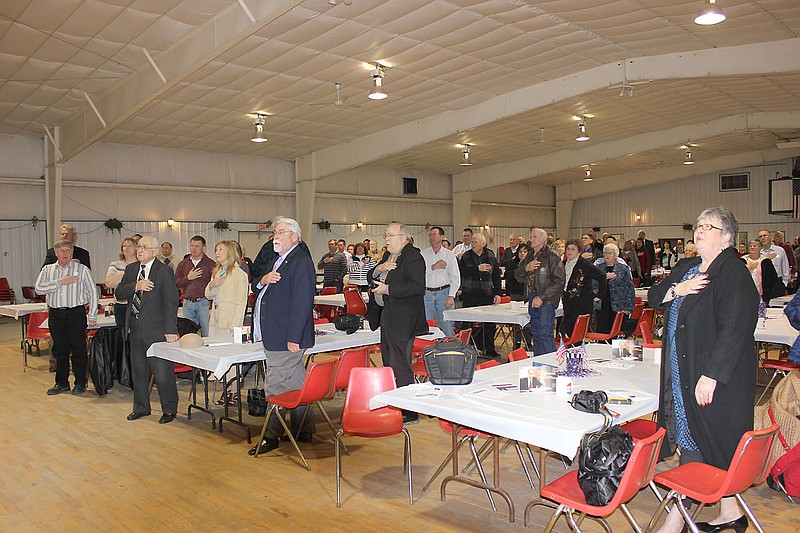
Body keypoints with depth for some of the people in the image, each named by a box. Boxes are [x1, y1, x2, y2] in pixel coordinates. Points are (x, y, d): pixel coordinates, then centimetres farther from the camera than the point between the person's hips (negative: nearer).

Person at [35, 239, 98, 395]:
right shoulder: (48, 270, 10)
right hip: (55, 314, 3)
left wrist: (92, 315, 0)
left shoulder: (82, 269, 2)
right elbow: (39, 288, -3)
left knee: (78, 349, 1)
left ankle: (80, 383, 11)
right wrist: (60, 282, -12)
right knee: (59, 349, 10)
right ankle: (62, 383, 21)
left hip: (76, 313, -3)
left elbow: (92, 291, 3)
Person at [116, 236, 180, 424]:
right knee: (138, 371, 16)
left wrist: (171, 330, -17)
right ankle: (141, 407, 31)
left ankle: (169, 409, 12)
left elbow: (171, 302, -12)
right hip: (135, 329, 6)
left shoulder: (164, 271, -9)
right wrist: (136, 286, -16)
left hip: (157, 330, -6)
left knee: (163, 372, -3)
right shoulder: (131, 269, 11)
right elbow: (119, 292, 5)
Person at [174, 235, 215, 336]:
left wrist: (212, 307, -9)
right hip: (188, 304, 4)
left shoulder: (210, 264, 3)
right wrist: (188, 278, -6)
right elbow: (175, 283, 11)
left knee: (208, 335, -7)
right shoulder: (183, 264, 15)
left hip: (204, 302, -4)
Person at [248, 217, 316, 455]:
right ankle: (303, 431, 25)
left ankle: (272, 436, 7)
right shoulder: (278, 260, 19)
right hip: (275, 336, 10)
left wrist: (293, 337, -23)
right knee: (296, 384, 15)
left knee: (276, 387, -4)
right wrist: (263, 280, -1)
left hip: (287, 337, -10)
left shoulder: (301, 261, -13)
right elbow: (256, 287, 23)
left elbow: (302, 302, -20)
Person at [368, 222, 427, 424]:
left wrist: (387, 289, -22)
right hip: (387, 318, 10)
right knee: (389, 363, 18)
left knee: (400, 366, -6)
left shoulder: (413, 257, -14)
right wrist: (379, 268, -3)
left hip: (403, 320, -10)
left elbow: (417, 287, -24)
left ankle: (408, 413, 3)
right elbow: (371, 277, 19)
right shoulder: (388, 256, 16)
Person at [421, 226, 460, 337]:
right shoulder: (423, 254, 9)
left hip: (444, 292, -1)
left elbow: (455, 278, 1)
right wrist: (433, 267, -13)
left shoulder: (449, 255, 6)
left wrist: (451, 296, -9)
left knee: (447, 327, -3)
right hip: (426, 293, 1)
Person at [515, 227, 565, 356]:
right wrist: (526, 268, -8)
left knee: (545, 334, -10)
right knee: (535, 333, 13)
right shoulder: (530, 256, 14)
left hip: (547, 300, -8)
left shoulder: (552, 257, -10)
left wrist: (542, 297, -18)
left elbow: (559, 281, -15)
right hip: (533, 299, 8)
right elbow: (518, 276, 14)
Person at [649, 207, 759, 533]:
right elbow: (653, 297, 13)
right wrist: (676, 290, -8)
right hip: (682, 372, 8)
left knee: (697, 445, -1)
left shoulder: (734, 274, -14)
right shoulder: (687, 268, 12)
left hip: (715, 375, -8)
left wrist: (711, 376, -25)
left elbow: (735, 329, -22)